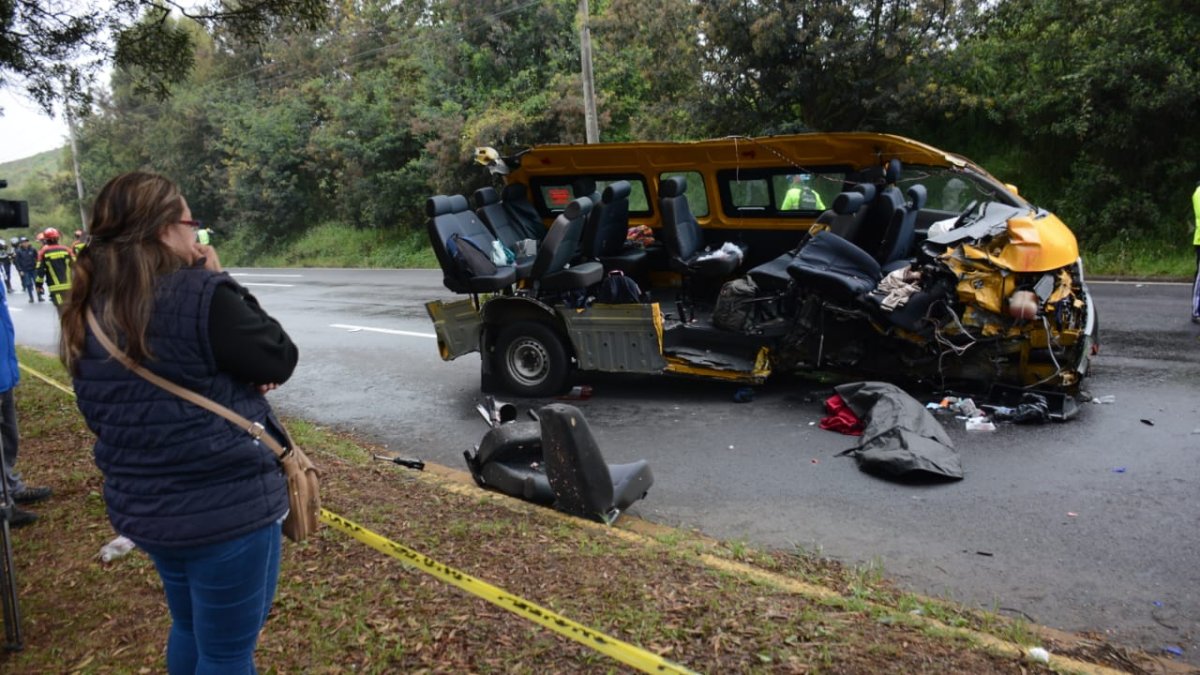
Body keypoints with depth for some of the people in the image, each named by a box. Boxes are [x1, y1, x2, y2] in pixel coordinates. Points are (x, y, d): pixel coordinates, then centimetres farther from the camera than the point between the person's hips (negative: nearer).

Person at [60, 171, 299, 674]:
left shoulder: (90, 311, 3)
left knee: (191, 628, 28)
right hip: (226, 505, -8)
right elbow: (279, 359, -12)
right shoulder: (200, 295, -22)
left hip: (141, 506, 8)